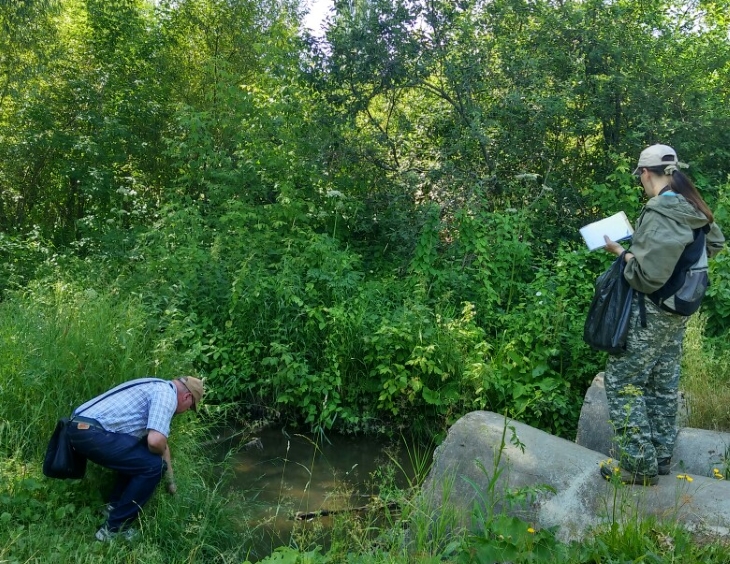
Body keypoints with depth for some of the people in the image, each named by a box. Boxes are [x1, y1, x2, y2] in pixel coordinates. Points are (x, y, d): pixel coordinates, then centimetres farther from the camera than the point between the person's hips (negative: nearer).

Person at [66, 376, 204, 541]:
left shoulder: (157, 387, 25)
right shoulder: (167, 394, -7)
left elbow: (160, 439, 37)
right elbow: (156, 441, -21)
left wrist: (170, 480, 46)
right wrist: (161, 452, 6)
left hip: (81, 427, 10)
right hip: (91, 433, -10)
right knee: (153, 465, -5)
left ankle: (115, 505, 28)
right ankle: (114, 529, 4)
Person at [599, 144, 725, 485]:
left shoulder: (659, 212, -22)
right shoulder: (693, 210, 5)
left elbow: (647, 275, -26)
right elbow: (716, 244, 23)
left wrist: (620, 251, -10)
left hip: (649, 314, -9)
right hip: (677, 313, 9)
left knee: (622, 383, 1)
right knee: (663, 385, 17)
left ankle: (638, 465, 5)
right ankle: (661, 455, 28)